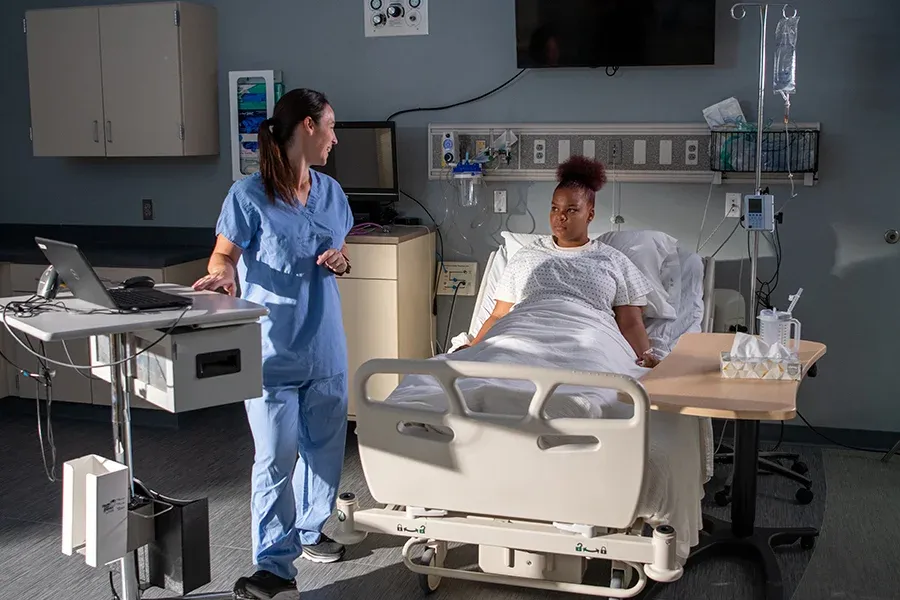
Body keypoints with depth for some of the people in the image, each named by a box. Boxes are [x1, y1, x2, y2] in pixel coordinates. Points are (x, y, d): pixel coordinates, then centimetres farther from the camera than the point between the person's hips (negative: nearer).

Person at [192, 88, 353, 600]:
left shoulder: (331, 192, 10)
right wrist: (221, 273, -29)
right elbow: (225, 254, -6)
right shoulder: (250, 195, -10)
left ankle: (309, 529, 37)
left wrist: (341, 261, -3)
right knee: (276, 457, -5)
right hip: (273, 348, -6)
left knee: (323, 445, 15)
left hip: (325, 343, 6)